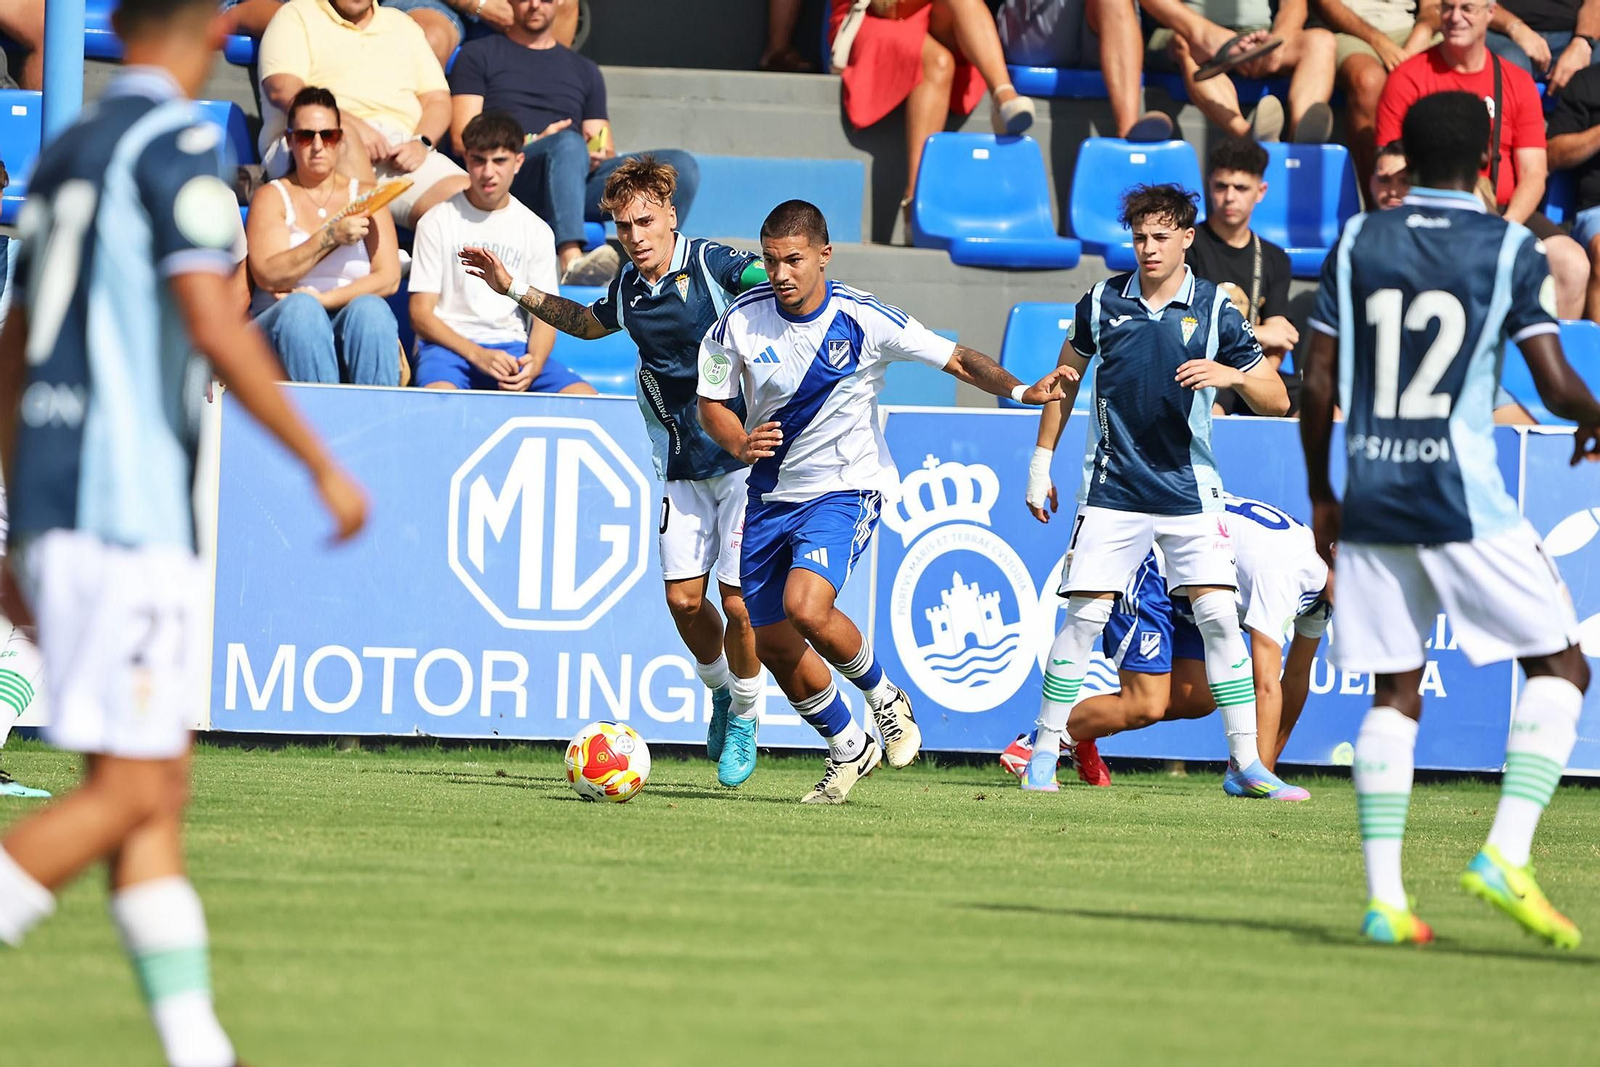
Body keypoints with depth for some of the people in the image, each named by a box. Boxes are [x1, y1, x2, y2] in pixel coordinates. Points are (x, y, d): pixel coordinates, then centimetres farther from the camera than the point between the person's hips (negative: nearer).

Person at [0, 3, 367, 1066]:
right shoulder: (178, 143, -7)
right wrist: (323, 464, -10)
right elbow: (212, 322, -17)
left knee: (157, 790, 7)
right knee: (131, 791, -9)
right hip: (130, 509, -9)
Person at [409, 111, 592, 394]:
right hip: (450, 345, -3)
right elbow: (421, 315, -1)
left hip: (513, 348, 3)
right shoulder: (438, 223, 4)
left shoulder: (536, 231, 12)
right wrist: (478, 355, -17)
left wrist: (534, 363, -15)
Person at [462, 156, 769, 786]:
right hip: (682, 468, 5)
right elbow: (587, 323, 29)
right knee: (684, 598, -1)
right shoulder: (627, 290, 7)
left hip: (746, 457, -5)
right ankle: (720, 689, 27)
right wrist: (515, 290, 23)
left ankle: (745, 715, 15)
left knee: (737, 601, -8)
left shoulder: (712, 264, -12)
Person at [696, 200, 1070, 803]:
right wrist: (741, 445, -17)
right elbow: (711, 402, 5)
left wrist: (1019, 390, -25)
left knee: (805, 606, -28)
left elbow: (957, 358, -8)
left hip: (844, 488, -5)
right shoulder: (742, 320, -7)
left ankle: (883, 696, 1)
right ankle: (847, 749, 29)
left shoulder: (864, 319, -14)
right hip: (770, 495, 5)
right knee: (773, 642, 5)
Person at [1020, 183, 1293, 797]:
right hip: (1112, 488, 0)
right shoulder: (1103, 302, 3)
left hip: (1188, 489, 0)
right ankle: (1045, 752, 6)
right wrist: (1042, 460, 17)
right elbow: (1067, 375, 18)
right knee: (1084, 616, -6)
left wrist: (1232, 375, -20)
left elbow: (1276, 400, 0)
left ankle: (1245, 760, -3)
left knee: (1218, 614, -9)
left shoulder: (1216, 311, -1)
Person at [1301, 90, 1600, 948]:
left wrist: (1321, 497, 17)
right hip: (1464, 505, -4)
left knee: (1394, 694, 9)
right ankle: (1505, 856, -9)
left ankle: (1384, 897, 0)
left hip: (1369, 506, 4)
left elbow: (1317, 385, 6)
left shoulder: (1357, 244, 6)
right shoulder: (1510, 250, -4)